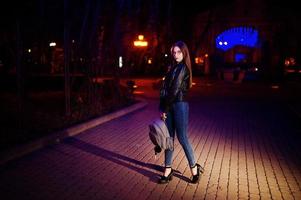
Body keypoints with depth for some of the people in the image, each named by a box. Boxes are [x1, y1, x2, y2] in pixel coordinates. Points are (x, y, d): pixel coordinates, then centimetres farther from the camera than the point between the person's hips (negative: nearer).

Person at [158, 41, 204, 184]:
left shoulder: (183, 68, -8)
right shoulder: (172, 67, 16)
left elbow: (175, 89, -13)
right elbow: (164, 88, 10)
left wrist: (164, 108, -10)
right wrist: (162, 108, 1)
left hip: (180, 105, -7)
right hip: (170, 105, 7)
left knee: (182, 137, -3)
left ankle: (194, 168, 13)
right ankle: (168, 169, 15)